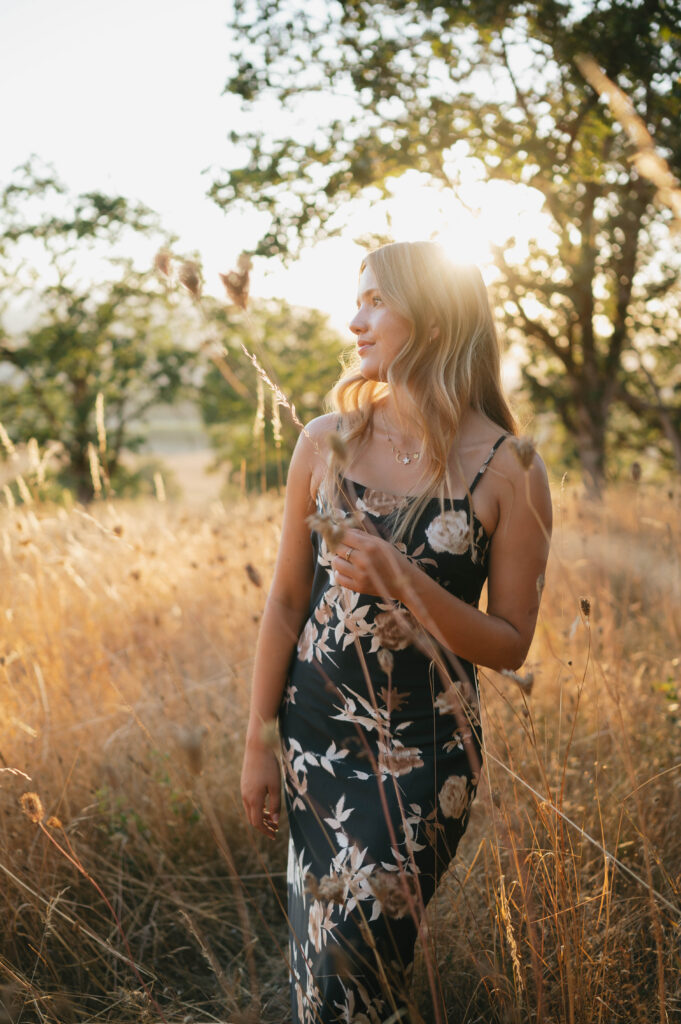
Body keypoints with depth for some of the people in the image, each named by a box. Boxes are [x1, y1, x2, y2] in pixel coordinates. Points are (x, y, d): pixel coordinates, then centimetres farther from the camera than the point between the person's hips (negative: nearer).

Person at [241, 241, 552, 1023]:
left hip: (423, 751, -3)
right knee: (321, 954, 15)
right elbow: (287, 601, 3)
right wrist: (258, 741, 4)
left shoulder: (508, 470, -10)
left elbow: (510, 644, -7)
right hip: (317, 731, 3)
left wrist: (402, 582, -22)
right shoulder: (326, 441, -2)